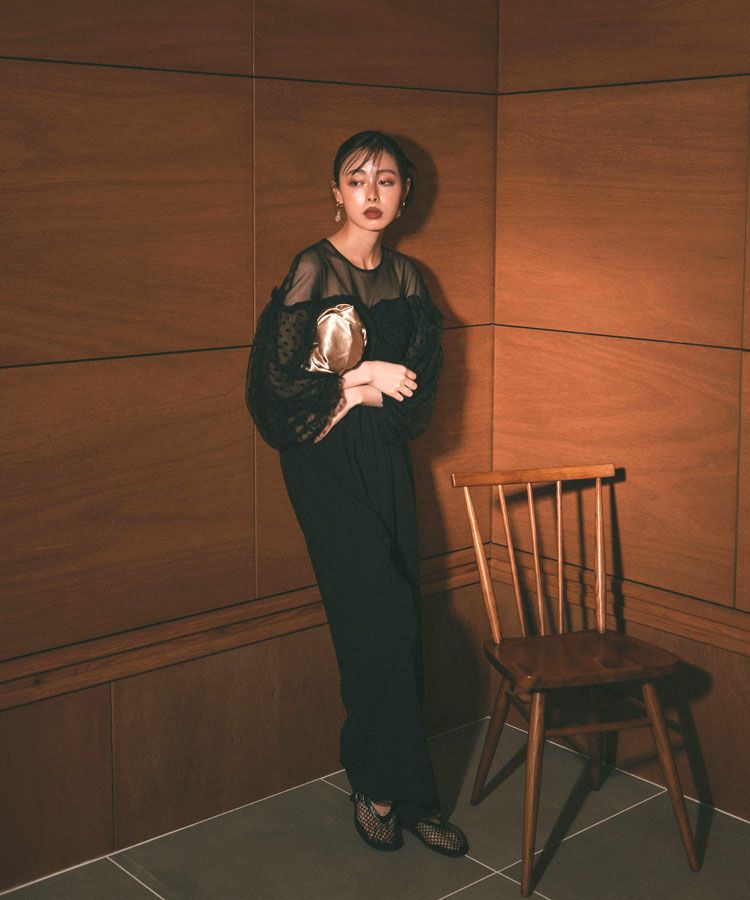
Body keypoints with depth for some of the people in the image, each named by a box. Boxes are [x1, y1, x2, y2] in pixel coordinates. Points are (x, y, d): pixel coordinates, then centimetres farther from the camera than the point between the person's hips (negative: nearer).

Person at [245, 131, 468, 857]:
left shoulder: (405, 277, 10)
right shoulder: (312, 271, -8)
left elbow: (421, 373, 9)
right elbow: (281, 377, -13)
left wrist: (371, 389, -9)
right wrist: (362, 380, -10)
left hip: (386, 458, 6)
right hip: (326, 463, -6)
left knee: (391, 628, 6)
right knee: (385, 620, -10)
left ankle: (382, 784, 19)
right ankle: (389, 789, 5)